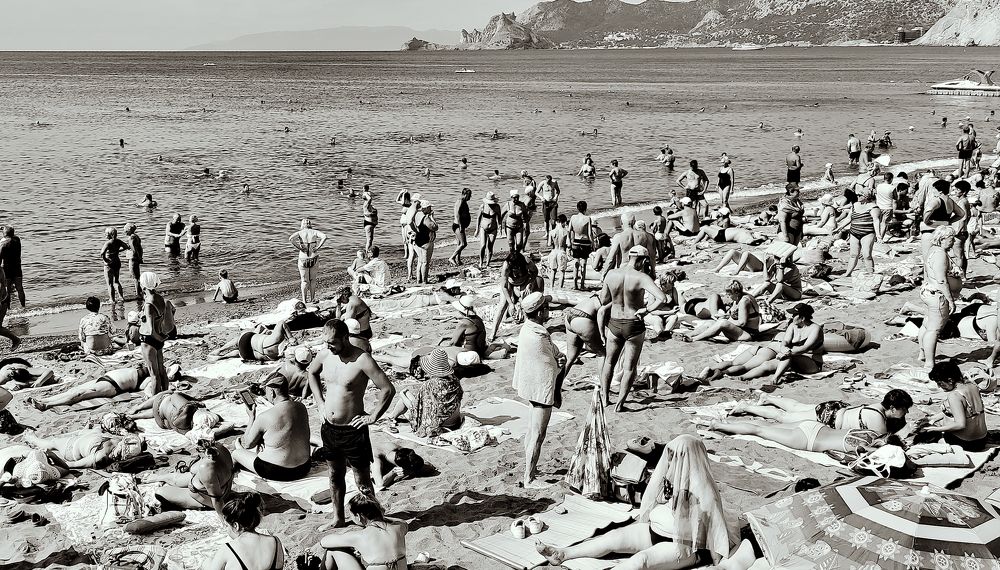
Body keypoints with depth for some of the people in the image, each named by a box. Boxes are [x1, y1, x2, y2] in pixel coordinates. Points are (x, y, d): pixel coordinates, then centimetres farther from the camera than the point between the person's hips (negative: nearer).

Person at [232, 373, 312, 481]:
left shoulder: (264, 417, -22)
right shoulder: (302, 408, -4)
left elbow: (247, 444, -5)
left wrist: (252, 417, 4)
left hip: (276, 472, -6)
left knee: (236, 453, 19)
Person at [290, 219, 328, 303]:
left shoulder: (300, 233, -2)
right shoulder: (314, 232, 1)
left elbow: (291, 239, -21)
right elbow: (324, 236, -16)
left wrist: (298, 248, -14)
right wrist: (318, 247, -13)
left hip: (303, 259, -1)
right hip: (314, 259, 1)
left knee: (304, 281, 11)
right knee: (312, 280, 17)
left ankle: (304, 300, 10)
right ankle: (312, 299, 21)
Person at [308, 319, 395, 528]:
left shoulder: (362, 360, -19)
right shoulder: (325, 355, 0)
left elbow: (388, 389, -20)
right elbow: (312, 372, 23)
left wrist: (373, 416, -16)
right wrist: (320, 402, 15)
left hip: (353, 430, -6)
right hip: (329, 428, 6)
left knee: (362, 479, 2)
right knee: (335, 475, 18)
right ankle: (337, 519, 32)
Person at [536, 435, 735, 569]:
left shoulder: (703, 491, -20)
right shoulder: (670, 476, 2)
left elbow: (717, 524, -14)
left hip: (683, 546, -8)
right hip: (654, 531, 8)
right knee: (613, 537, -7)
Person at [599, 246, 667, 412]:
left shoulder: (611, 274, -7)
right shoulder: (642, 278, -19)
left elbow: (603, 302, 3)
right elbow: (662, 298, -30)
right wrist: (646, 310, -19)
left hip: (614, 325, 3)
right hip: (635, 327, -3)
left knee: (609, 361, 25)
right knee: (629, 367, 12)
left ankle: (605, 397, 32)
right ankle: (620, 403, 11)